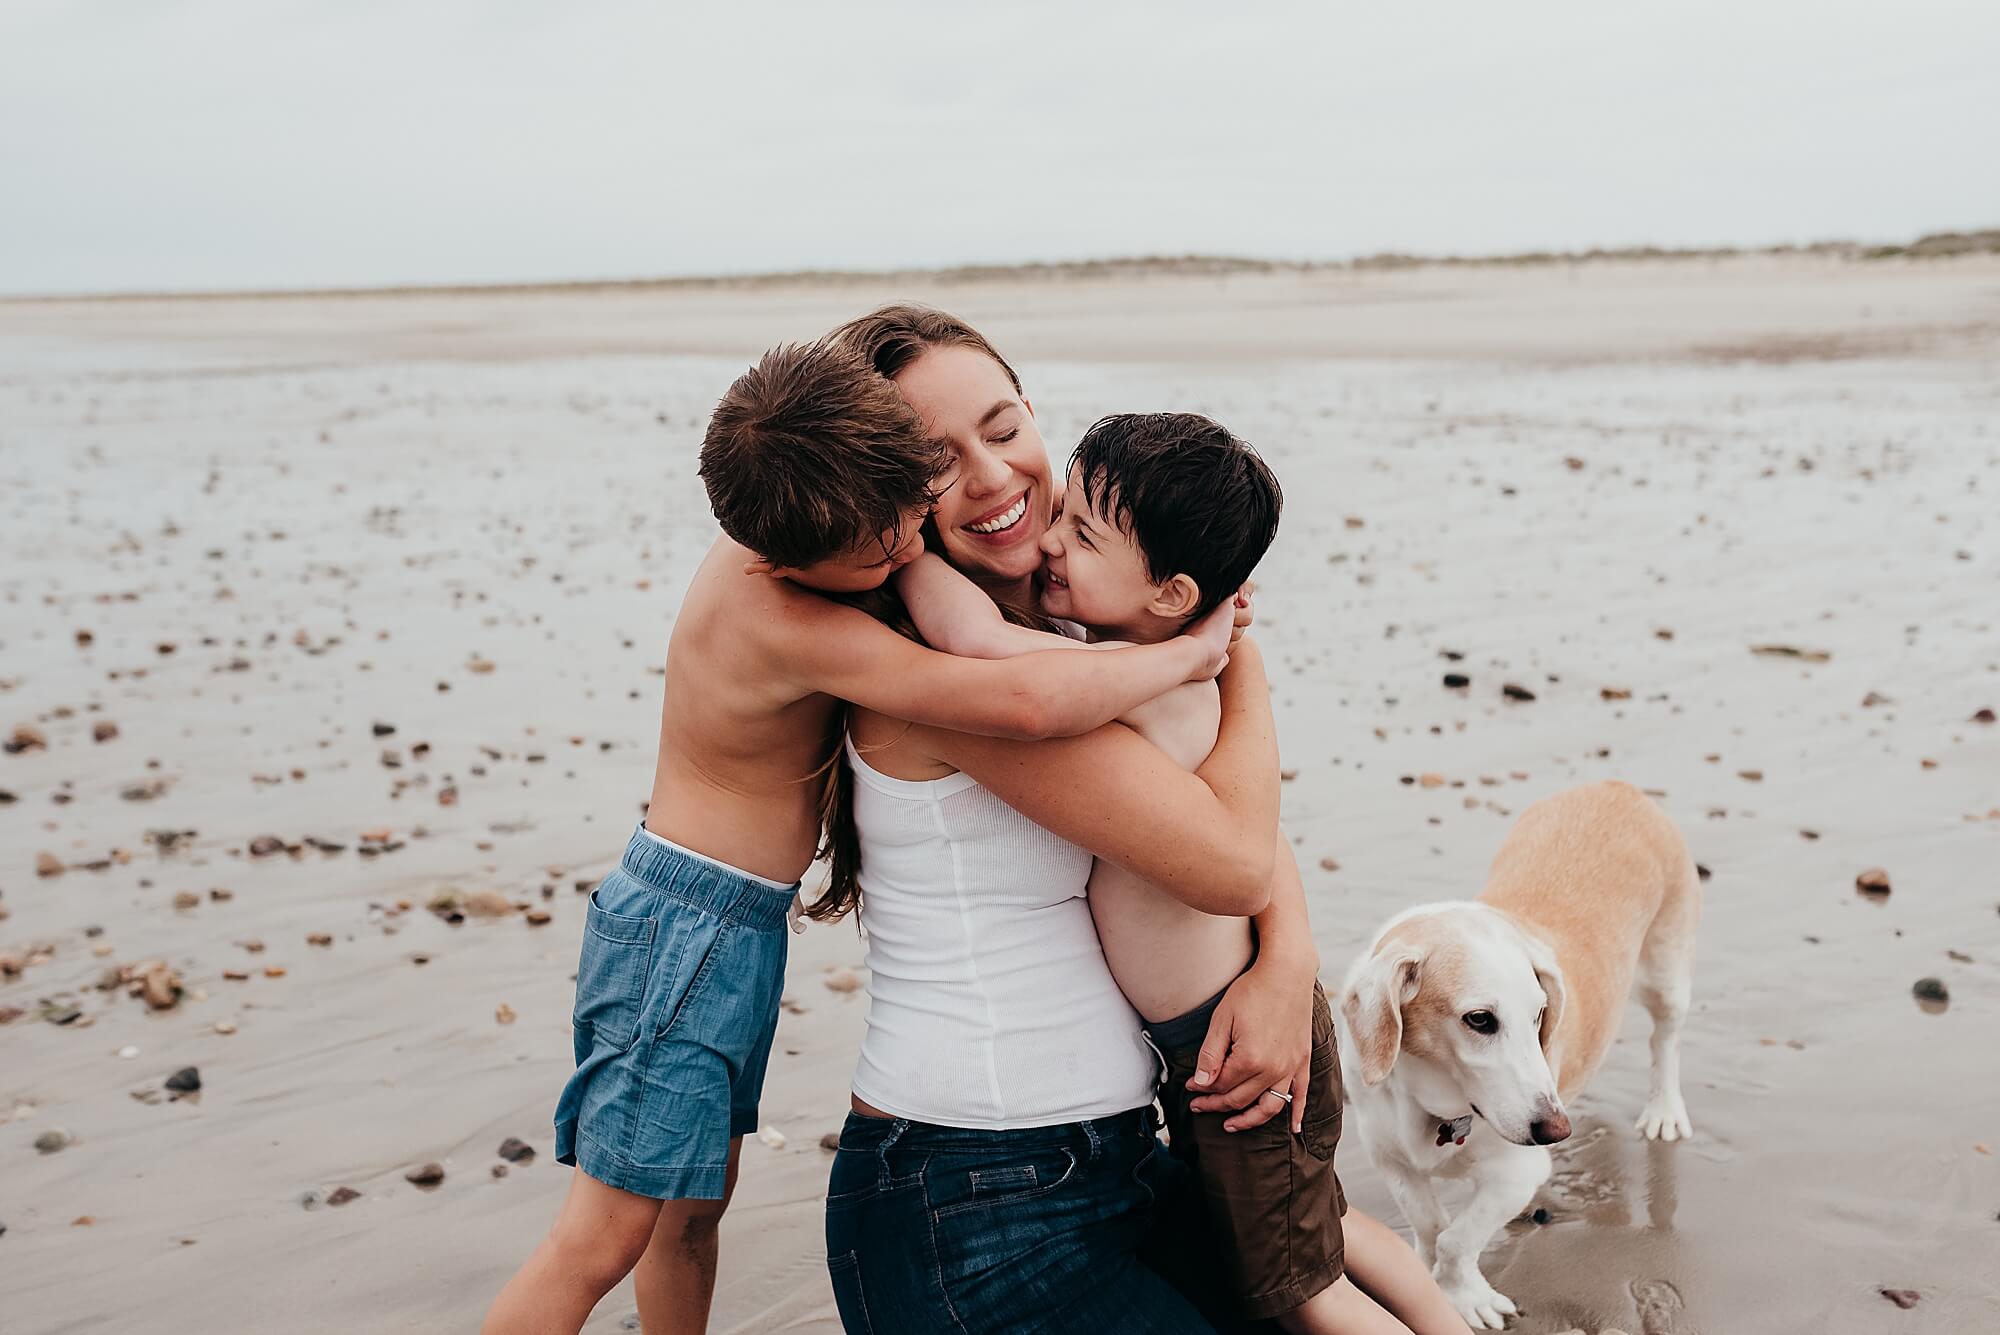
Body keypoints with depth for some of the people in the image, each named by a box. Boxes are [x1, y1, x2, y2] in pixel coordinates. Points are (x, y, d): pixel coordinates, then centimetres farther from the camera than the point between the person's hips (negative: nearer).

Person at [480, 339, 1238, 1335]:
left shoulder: (759, 544, -2)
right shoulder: (791, 626, -29)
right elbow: (1026, 702, -39)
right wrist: (1193, 651, -26)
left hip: (738, 933, 9)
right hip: (685, 928, -9)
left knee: (695, 1203, 18)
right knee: (607, 1235, -3)